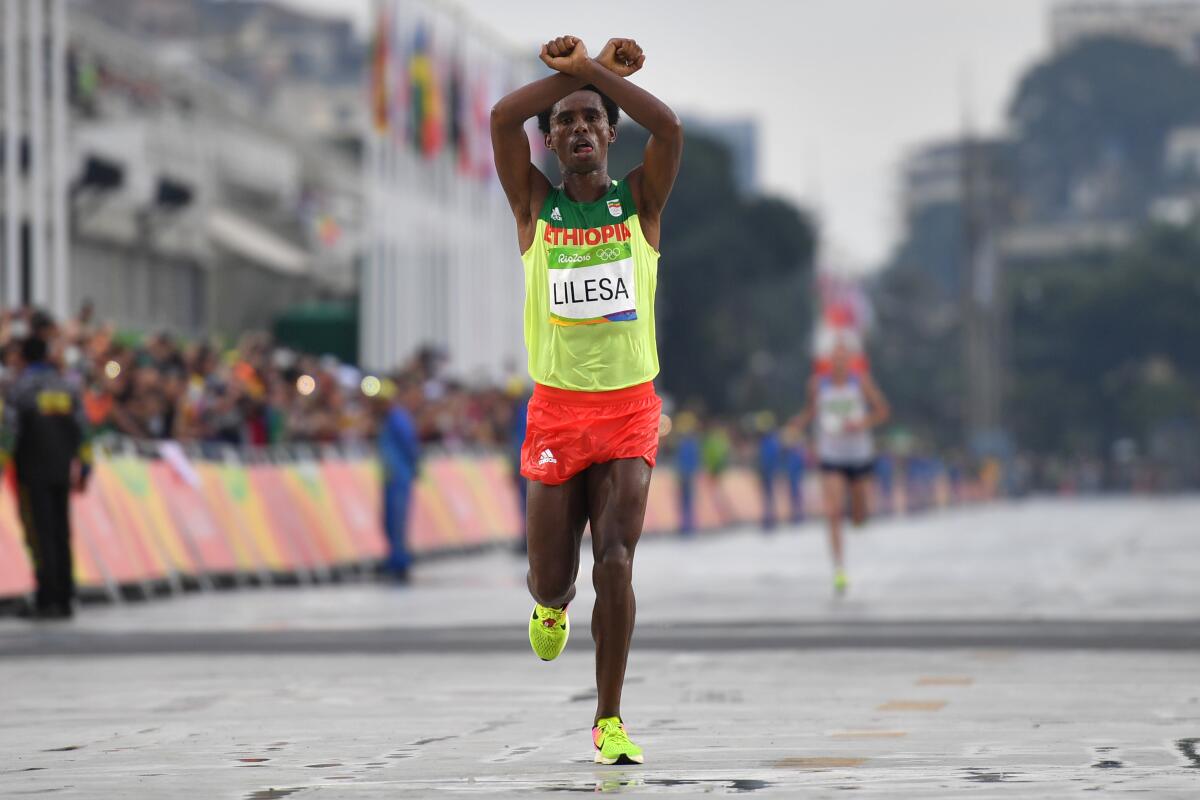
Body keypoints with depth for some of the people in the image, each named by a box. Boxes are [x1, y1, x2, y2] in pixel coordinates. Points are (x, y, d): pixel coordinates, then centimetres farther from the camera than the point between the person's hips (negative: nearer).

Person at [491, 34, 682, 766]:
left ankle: (610, 719, -4)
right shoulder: (535, 206, 4)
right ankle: (552, 605, 41)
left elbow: (670, 126, -15)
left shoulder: (640, 203, 4)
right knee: (552, 576, 2)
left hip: (630, 409, -1)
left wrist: (591, 71, -10)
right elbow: (502, 117, -11)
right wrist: (582, 70, -7)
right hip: (557, 409, 1)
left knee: (615, 560, -15)